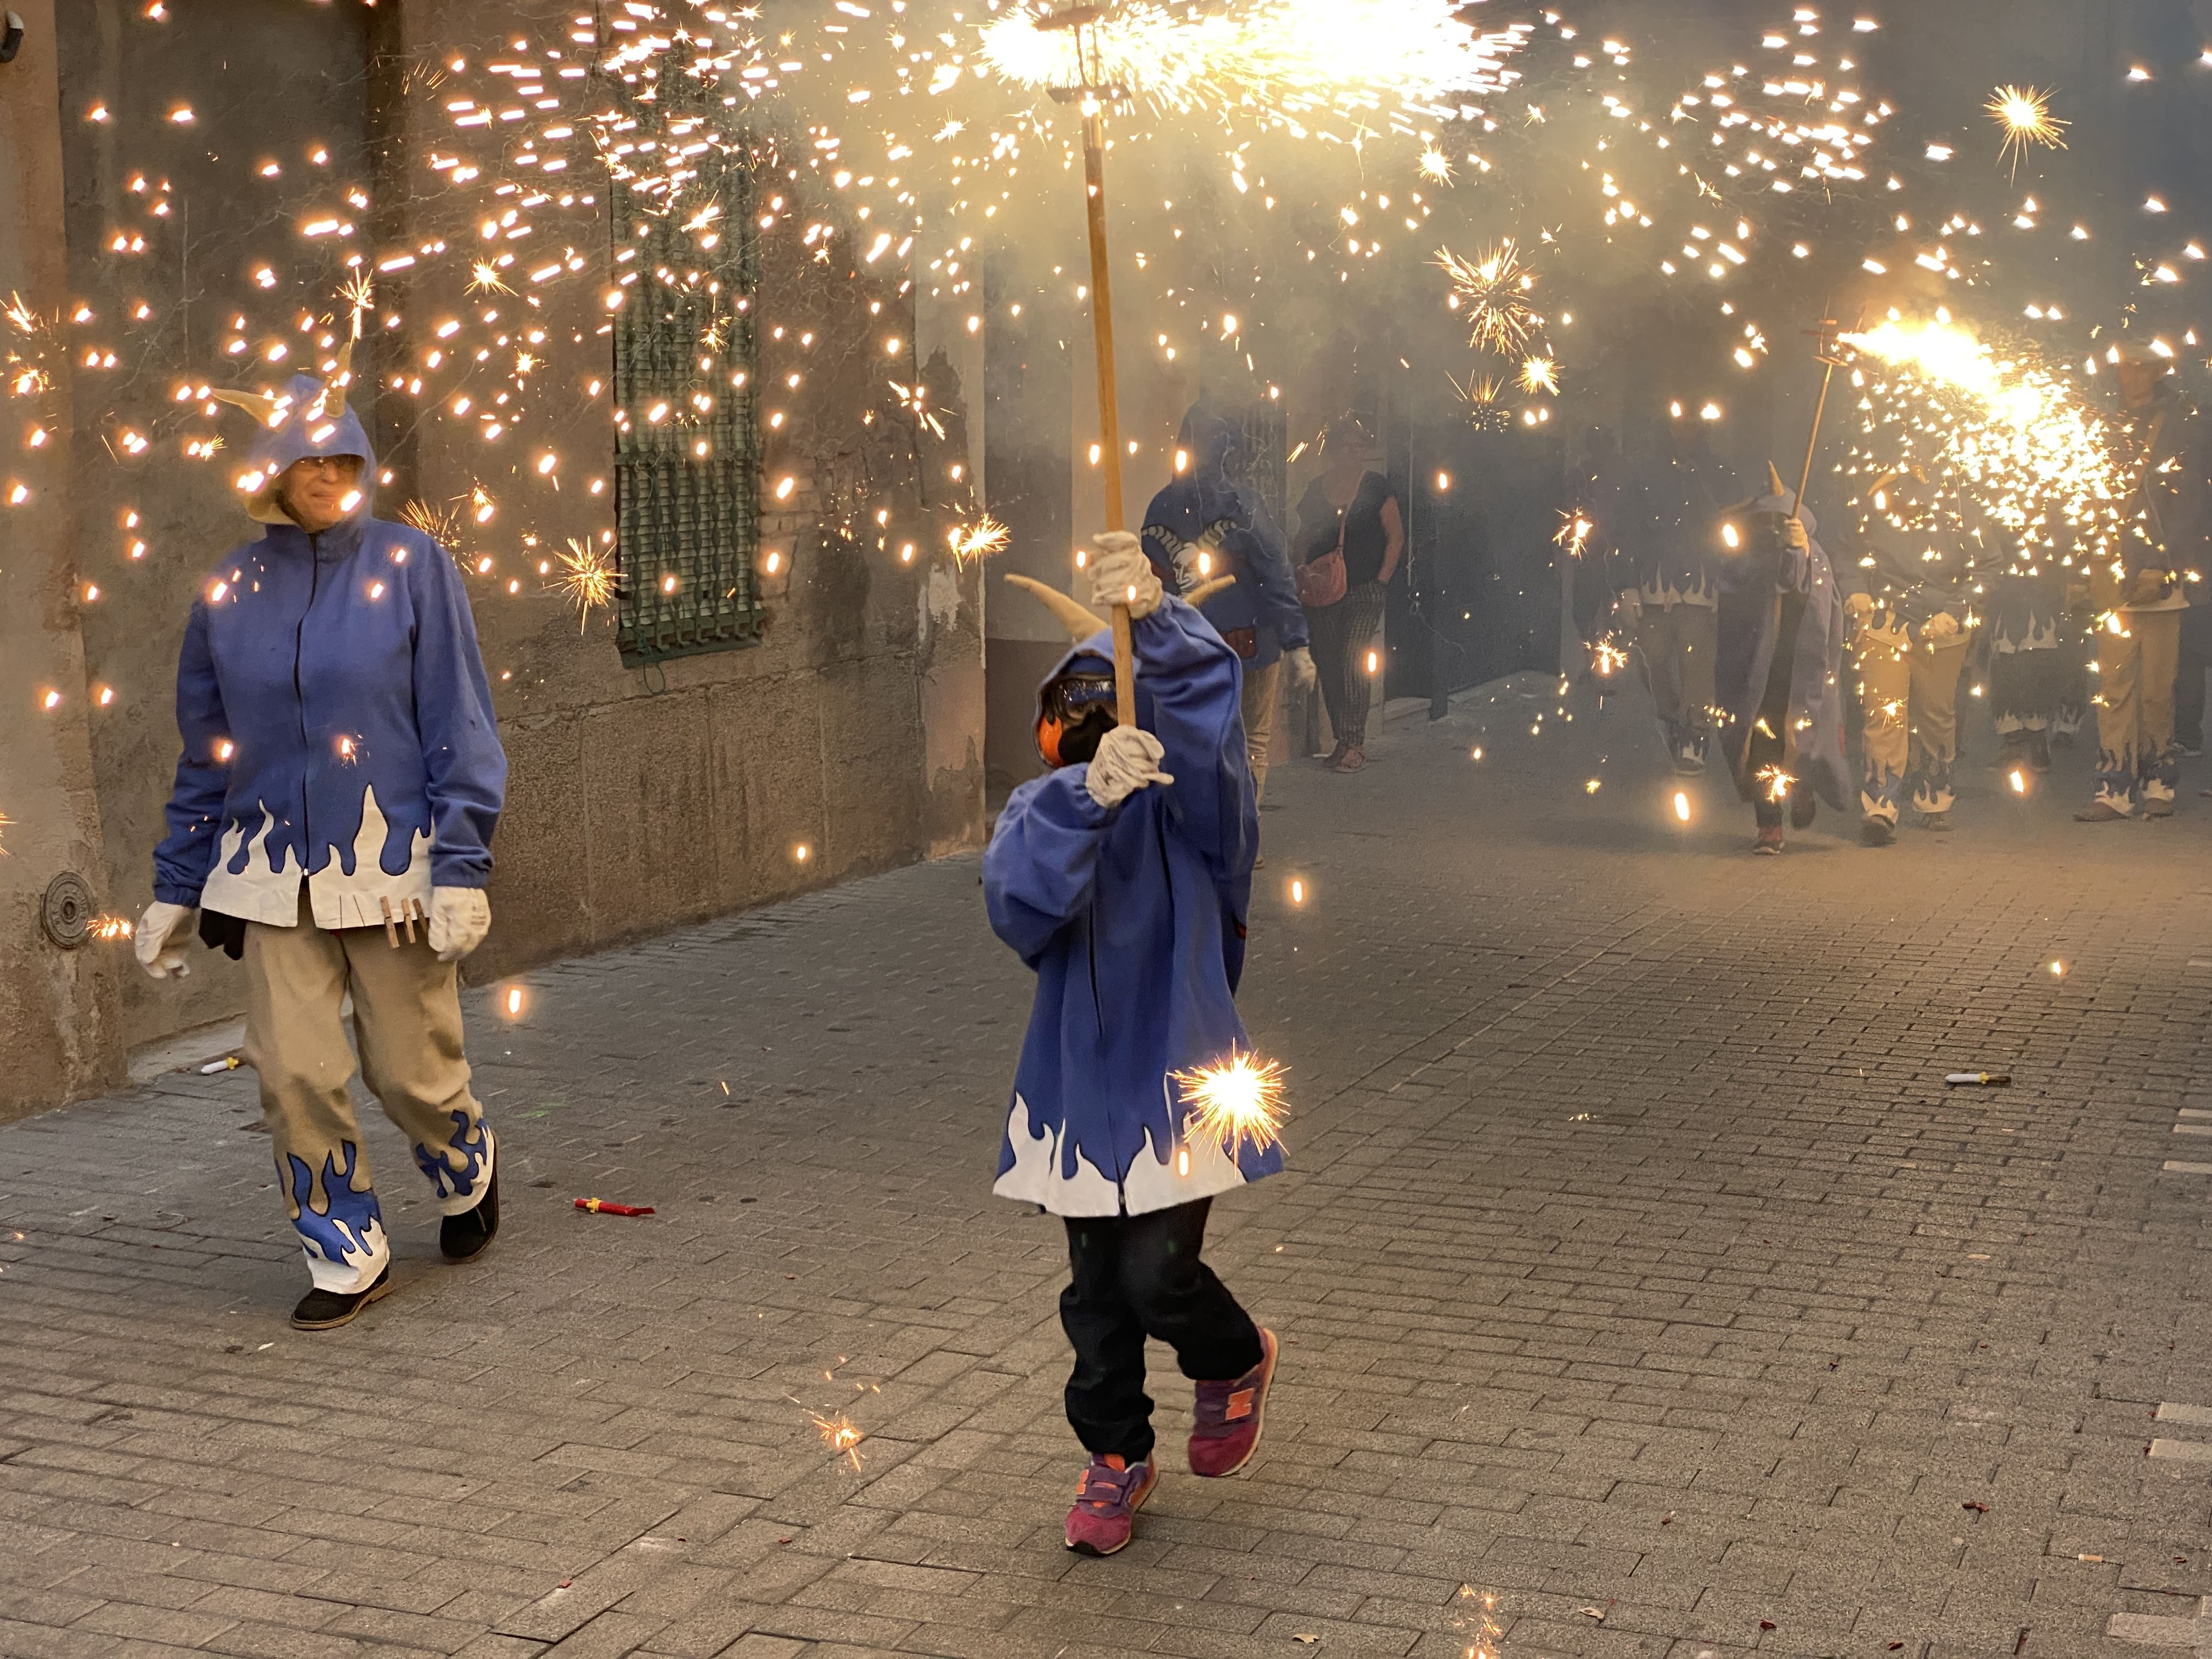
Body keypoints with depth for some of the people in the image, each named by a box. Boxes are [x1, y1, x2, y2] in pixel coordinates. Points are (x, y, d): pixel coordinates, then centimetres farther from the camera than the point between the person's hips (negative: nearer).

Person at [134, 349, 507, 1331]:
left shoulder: (409, 566, -2)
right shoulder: (229, 593, 6)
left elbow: (459, 725, -5)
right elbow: (203, 758, 13)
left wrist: (461, 869, -12)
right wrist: (174, 891, 11)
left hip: (394, 867, -3)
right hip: (275, 879, 3)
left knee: (412, 1070, 2)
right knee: (293, 1074, -4)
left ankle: (466, 1174, 35)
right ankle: (347, 1253, 14)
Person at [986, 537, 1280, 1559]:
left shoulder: (1190, 796, -6)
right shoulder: (1041, 812, 0)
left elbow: (1204, 709, -29)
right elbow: (1017, 903, -23)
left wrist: (1156, 618, -49)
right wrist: (1090, 795, -41)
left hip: (1179, 1076, -3)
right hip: (1080, 1083, 3)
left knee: (1158, 1275, -8)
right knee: (1096, 1286, 10)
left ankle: (1236, 1362, 26)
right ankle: (1117, 1456, 32)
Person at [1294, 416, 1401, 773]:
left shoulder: (1377, 487, 2)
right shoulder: (1315, 490, 9)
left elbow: (1396, 537, 4)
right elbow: (1303, 539, 15)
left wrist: (1382, 580, -4)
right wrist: (1305, 575, 0)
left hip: (1364, 591, -3)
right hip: (1323, 592, 4)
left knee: (1355, 661, -13)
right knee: (1328, 664, 3)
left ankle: (1355, 743, -11)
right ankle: (1342, 740, 12)